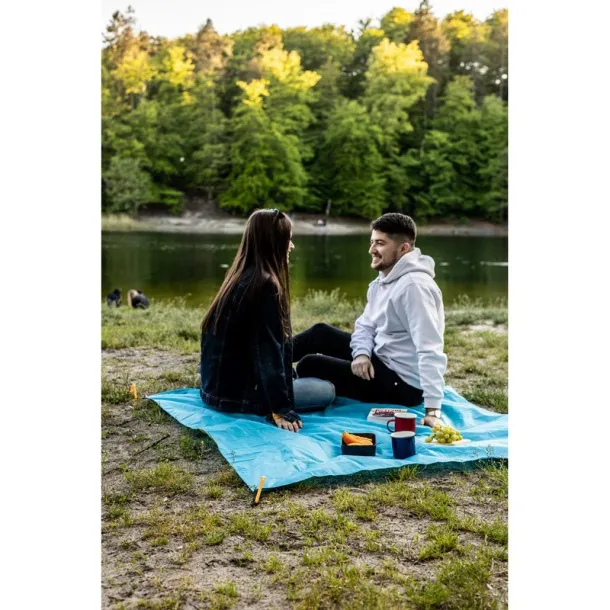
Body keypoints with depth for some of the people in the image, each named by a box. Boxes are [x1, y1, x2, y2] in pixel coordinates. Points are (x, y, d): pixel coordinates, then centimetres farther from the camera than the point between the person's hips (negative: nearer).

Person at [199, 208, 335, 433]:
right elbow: (268, 352, -21)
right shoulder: (264, 284, -20)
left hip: (217, 385, 9)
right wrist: (281, 409, -18)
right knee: (327, 391, 4)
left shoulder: (240, 276, 8)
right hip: (234, 393, -9)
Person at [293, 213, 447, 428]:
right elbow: (365, 326, 12)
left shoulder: (414, 286, -25)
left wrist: (432, 410, -37)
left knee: (310, 365, -7)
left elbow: (430, 351, -32)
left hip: (403, 383, -9)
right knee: (321, 333, 13)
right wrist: (362, 354, -11)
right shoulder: (383, 281, 7)